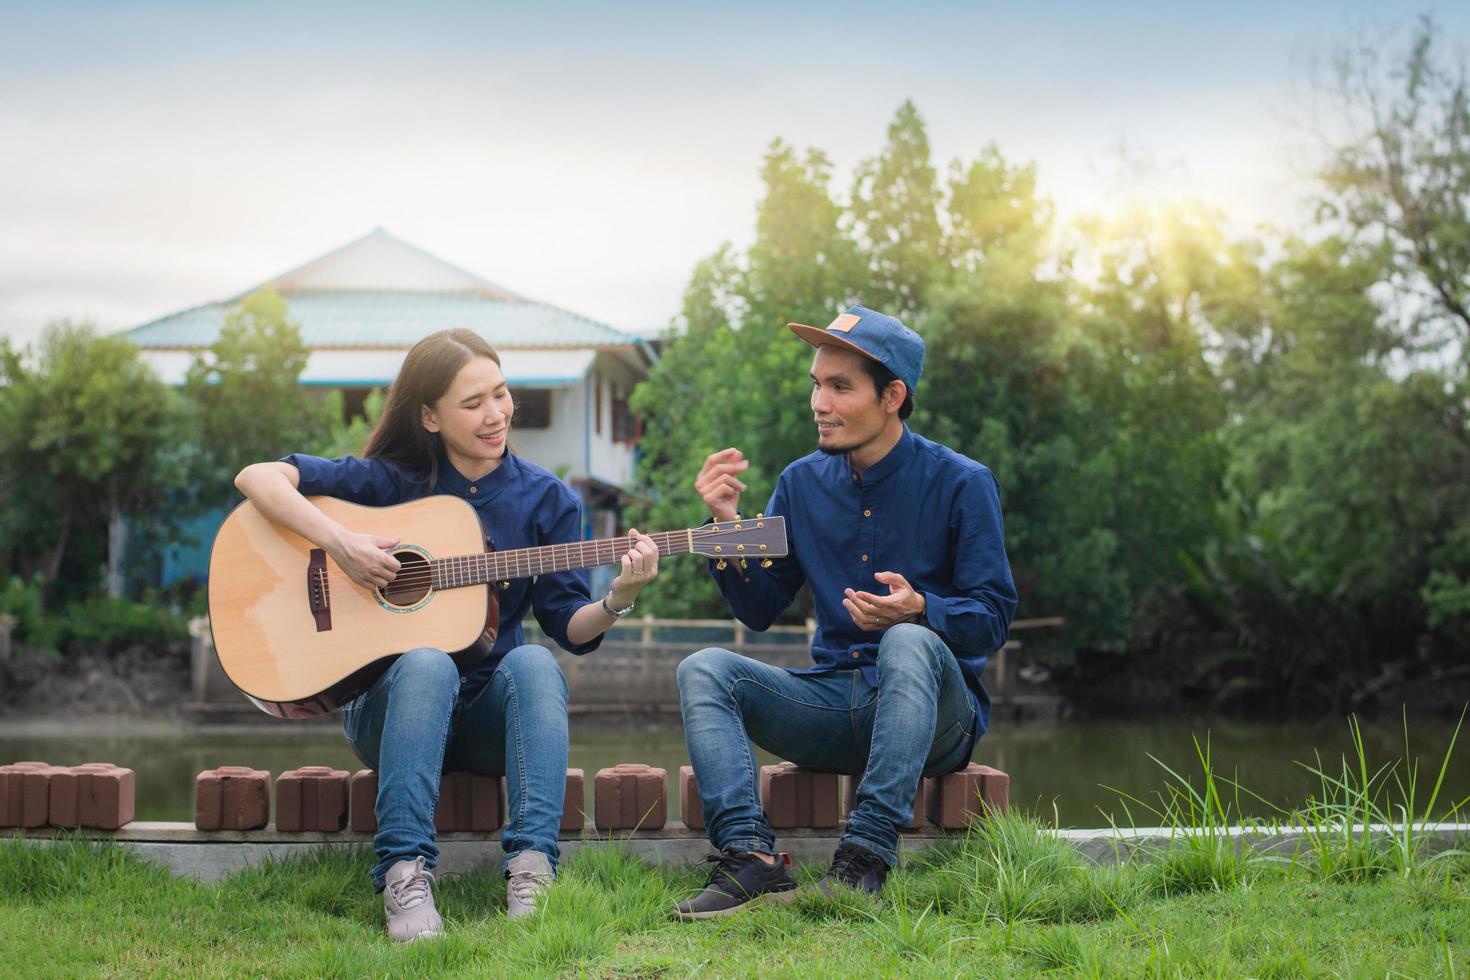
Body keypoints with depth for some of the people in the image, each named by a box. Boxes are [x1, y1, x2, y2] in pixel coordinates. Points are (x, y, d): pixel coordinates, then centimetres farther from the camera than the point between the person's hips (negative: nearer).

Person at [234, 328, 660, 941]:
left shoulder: (545, 499, 4)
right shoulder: (391, 479, -1)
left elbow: (569, 628, 1)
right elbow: (257, 477, -9)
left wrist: (618, 599, -21)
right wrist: (338, 543, -22)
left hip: (490, 714, 2)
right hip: (387, 701, -2)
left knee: (533, 663, -30)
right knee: (427, 662, -35)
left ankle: (531, 865, -41)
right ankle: (404, 872, -41)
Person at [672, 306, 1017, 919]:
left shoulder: (961, 484, -4)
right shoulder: (803, 483, 8)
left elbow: (993, 617, -8)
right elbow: (759, 609, 9)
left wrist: (920, 611, -28)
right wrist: (728, 525, -7)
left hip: (935, 712, -4)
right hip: (832, 705, 5)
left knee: (908, 643, -37)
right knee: (704, 670, -16)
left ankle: (865, 857, -43)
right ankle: (751, 858, -35)